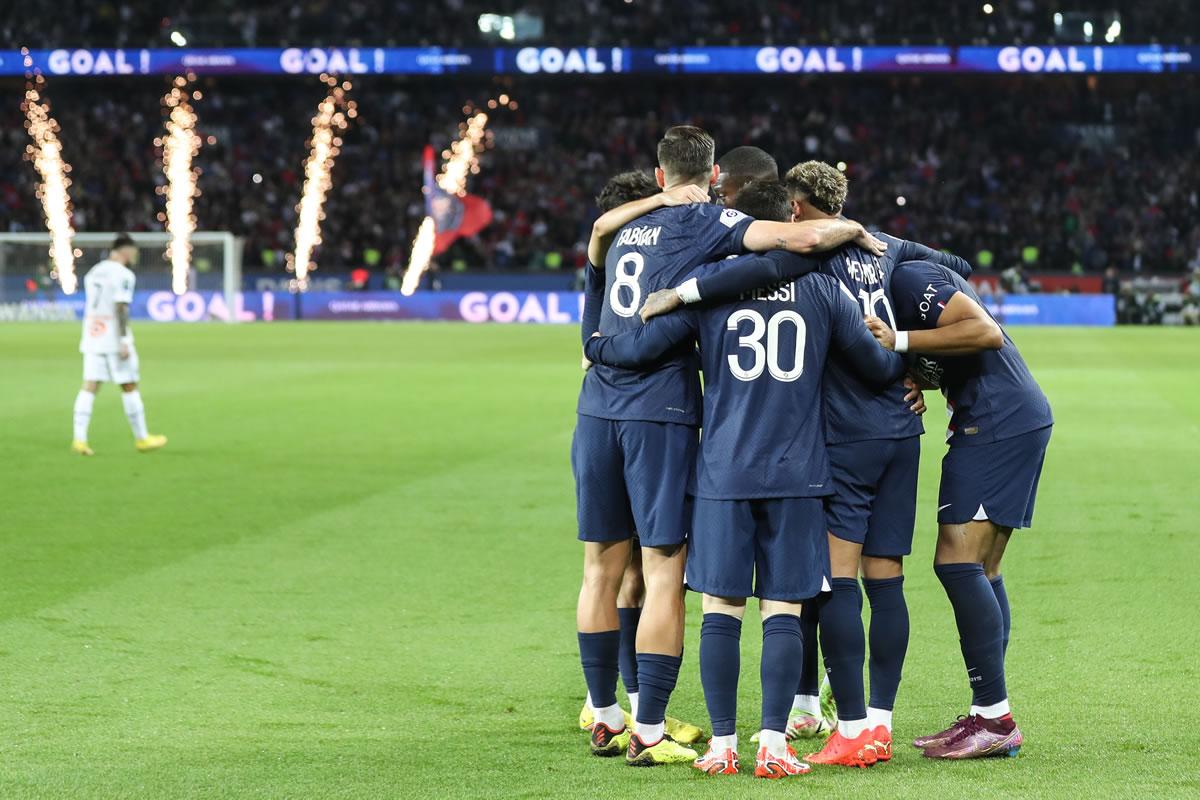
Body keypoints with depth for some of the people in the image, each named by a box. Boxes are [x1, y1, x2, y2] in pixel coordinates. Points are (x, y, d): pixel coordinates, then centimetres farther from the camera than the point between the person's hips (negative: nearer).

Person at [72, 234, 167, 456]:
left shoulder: (94, 272, 14)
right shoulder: (123, 275, -10)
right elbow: (120, 308, -17)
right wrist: (124, 342, -18)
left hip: (92, 338, 7)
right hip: (114, 338, -7)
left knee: (89, 386, 0)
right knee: (129, 387, 4)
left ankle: (79, 439, -11)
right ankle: (141, 439, 13)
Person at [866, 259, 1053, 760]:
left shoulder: (907, 280, -13)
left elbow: (985, 332, -22)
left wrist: (900, 341, -22)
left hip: (999, 422, -11)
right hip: (1024, 419, 11)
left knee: (957, 562, -12)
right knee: (980, 571, 10)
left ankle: (994, 718, -12)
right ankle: (989, 719, 10)